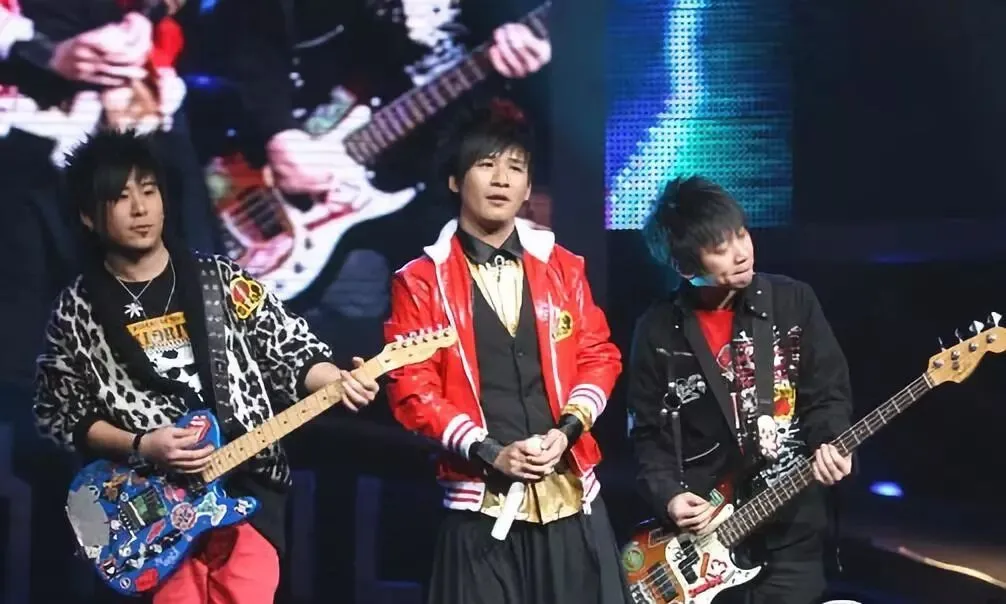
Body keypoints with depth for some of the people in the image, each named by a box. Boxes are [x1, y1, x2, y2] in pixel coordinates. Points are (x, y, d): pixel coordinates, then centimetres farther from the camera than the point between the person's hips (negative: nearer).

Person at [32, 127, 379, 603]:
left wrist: (338, 381, -15)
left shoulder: (220, 279, 5)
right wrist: (141, 445, -9)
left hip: (247, 483, 1)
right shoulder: (78, 310, 3)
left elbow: (291, 352, 6)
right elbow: (59, 415, 6)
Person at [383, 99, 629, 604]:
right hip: (482, 502, -3)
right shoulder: (421, 280, 0)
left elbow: (598, 356, 10)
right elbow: (411, 388, -5)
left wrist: (568, 429, -6)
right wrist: (488, 453, -13)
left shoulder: (561, 266, 10)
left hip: (570, 492, 3)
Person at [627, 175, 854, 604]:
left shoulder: (794, 302, -1)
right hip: (701, 534, 0)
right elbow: (649, 434, 3)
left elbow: (829, 392, 3)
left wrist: (829, 444, -16)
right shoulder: (658, 331, -1)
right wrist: (669, 496, -11)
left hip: (791, 530, 0)